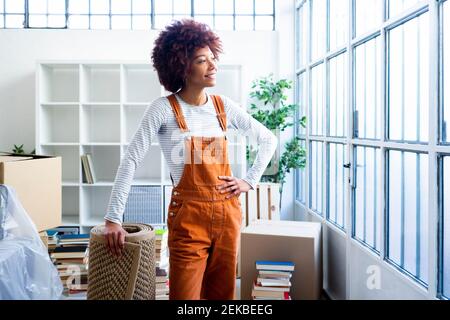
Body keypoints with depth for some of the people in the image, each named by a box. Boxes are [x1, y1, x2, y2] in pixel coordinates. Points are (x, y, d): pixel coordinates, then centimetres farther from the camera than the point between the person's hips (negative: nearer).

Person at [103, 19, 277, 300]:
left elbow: (268, 140, 15)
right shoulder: (164, 109, -9)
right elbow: (131, 161, -11)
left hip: (228, 213, 4)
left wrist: (250, 181, 5)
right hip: (188, 216, -4)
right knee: (185, 295, 0)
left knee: (222, 293, 13)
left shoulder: (224, 106, 4)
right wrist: (113, 219, -15)